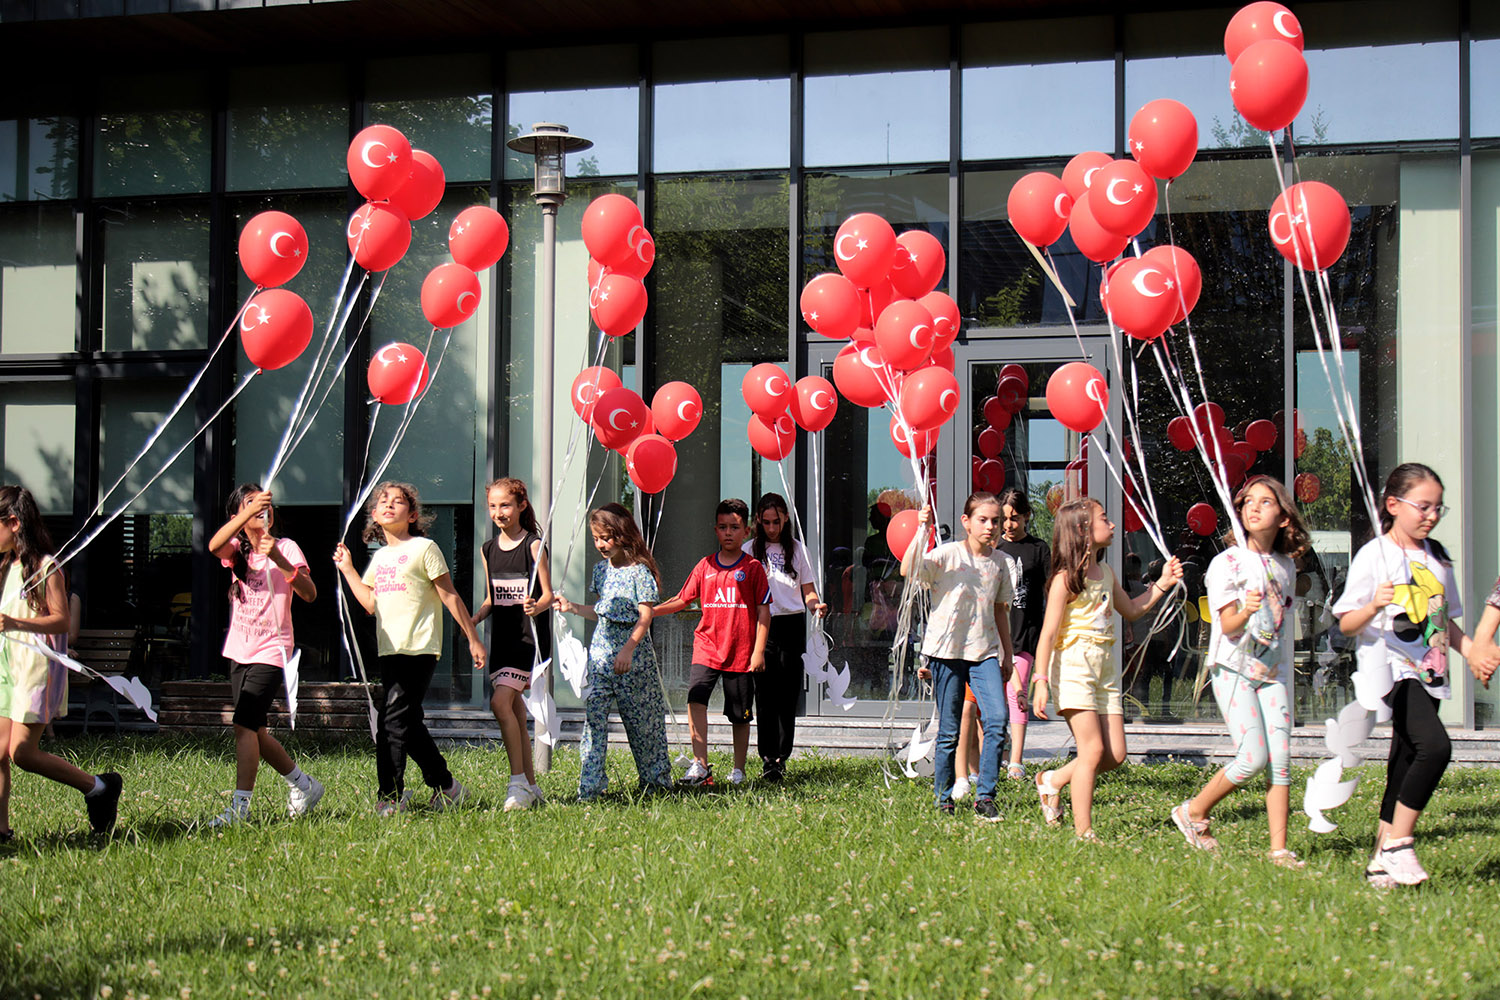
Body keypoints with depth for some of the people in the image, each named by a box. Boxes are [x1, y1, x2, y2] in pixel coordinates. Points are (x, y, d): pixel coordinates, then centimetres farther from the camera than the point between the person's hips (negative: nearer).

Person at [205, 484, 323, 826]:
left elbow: (309, 593, -17)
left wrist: (278, 559, -31)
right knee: (255, 731, 10)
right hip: (239, 653, 6)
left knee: (245, 724, -18)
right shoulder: (237, 550, 7)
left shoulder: (286, 547, -3)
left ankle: (240, 805, -19)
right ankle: (303, 784, 28)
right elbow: (214, 545, -19)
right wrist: (250, 510, -32)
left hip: (271, 653, -6)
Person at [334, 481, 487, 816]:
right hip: (388, 650, 7)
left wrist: (473, 639, -2)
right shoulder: (379, 557, 18)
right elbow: (371, 603, 16)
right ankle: (445, 786, 15)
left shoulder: (424, 548, -2)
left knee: (392, 719, -14)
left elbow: (450, 596, -1)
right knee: (409, 724, 7)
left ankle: (390, 797, -6)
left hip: (419, 648, -7)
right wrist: (347, 568, 18)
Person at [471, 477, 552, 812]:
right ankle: (530, 787, 18)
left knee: (501, 702, -20)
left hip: (529, 637, -7)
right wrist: (475, 618, 2)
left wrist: (536, 607, -29)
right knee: (515, 713, 9)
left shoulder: (533, 546, -6)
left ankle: (518, 783, -15)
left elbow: (548, 595, -8)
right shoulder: (488, 550, 12)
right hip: (502, 638, 7)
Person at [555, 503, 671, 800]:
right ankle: (590, 786, -7)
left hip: (634, 654, -5)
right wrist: (572, 608, 12)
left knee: (640, 718, 4)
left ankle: (656, 779, 21)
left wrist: (627, 650, -24)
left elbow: (645, 616, -14)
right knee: (593, 715, -6)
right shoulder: (601, 570, 12)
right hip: (601, 651, 5)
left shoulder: (640, 571, -9)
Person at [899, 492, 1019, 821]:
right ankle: (943, 800, 17)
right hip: (947, 651, -3)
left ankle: (985, 797, -6)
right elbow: (908, 571, -21)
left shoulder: (1000, 561, 10)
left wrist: (1007, 655, 21)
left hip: (985, 652, 4)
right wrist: (922, 530, -26)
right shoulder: (948, 554, -5)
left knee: (997, 718, -15)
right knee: (949, 730, 2)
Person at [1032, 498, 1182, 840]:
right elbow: (1048, 634, -12)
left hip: (1105, 667, 8)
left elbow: (1131, 610, 31)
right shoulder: (1066, 578, -9)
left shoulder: (1106, 573, 14)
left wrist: (1163, 584, 22)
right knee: (1093, 749, -13)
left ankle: (1052, 781, 23)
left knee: (1115, 754, 3)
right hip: (1073, 665, -8)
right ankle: (1083, 832, -6)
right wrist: (1041, 681, -19)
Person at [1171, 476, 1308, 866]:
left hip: (1272, 673, 5)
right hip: (1234, 670, -5)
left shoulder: (1286, 565, 10)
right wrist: (1245, 612, -35)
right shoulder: (1227, 563, -7)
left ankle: (1279, 849, 0)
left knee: (1281, 760, -4)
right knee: (1253, 759, -13)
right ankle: (1194, 812, 9)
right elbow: (1228, 625, -14)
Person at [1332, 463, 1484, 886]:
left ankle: (1382, 862, 13)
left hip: (1429, 674, 7)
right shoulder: (1374, 555, -4)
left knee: (1406, 767, 7)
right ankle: (1398, 844, -16)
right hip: (1392, 671, -7)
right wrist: (1374, 606, -25)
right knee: (1434, 746, -25)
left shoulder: (1438, 556, 15)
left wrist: (1470, 650, 8)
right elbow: (1346, 624, -6)